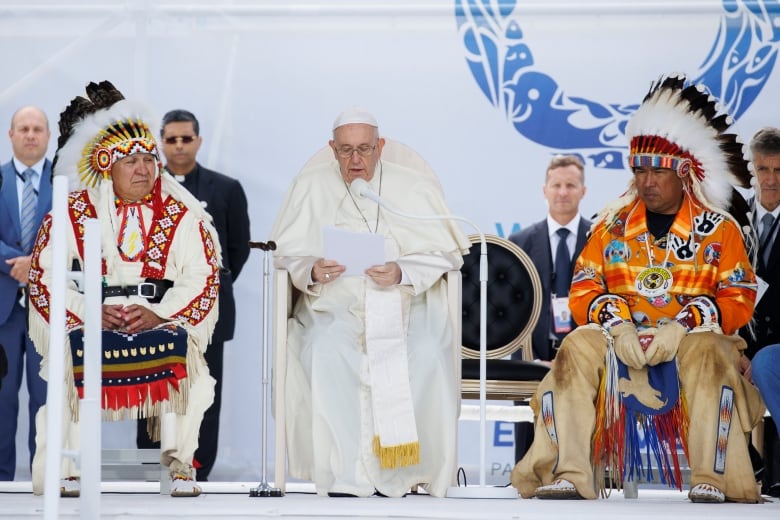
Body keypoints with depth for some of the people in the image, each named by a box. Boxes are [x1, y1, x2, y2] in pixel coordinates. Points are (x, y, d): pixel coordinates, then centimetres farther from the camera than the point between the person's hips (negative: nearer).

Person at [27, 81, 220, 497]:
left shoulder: (180, 214, 7)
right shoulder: (73, 214, 5)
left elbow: (202, 277, -1)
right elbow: (45, 274, -1)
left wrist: (158, 313, -16)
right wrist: (90, 312, -16)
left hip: (160, 321, 0)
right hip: (89, 325, 0)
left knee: (179, 349, -33)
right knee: (71, 355, -33)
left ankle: (180, 463, -24)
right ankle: (66, 468, -24)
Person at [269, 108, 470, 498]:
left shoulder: (416, 187, 6)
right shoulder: (311, 186, 7)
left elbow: (447, 253, 2)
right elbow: (287, 253, 5)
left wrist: (402, 273, -17)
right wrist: (312, 271, -18)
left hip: (407, 303, 0)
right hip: (334, 306, 0)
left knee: (426, 355, -32)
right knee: (325, 352, -34)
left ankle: (404, 471, -19)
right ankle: (345, 476, -29)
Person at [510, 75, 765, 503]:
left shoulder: (720, 230, 6)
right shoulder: (612, 226, 13)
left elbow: (738, 300, -3)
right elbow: (582, 292, 7)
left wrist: (682, 327, -19)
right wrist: (618, 324, -15)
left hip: (692, 337, -2)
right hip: (620, 337, 2)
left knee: (707, 352, -37)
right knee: (577, 350, -29)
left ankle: (713, 480, -36)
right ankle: (567, 475, -34)